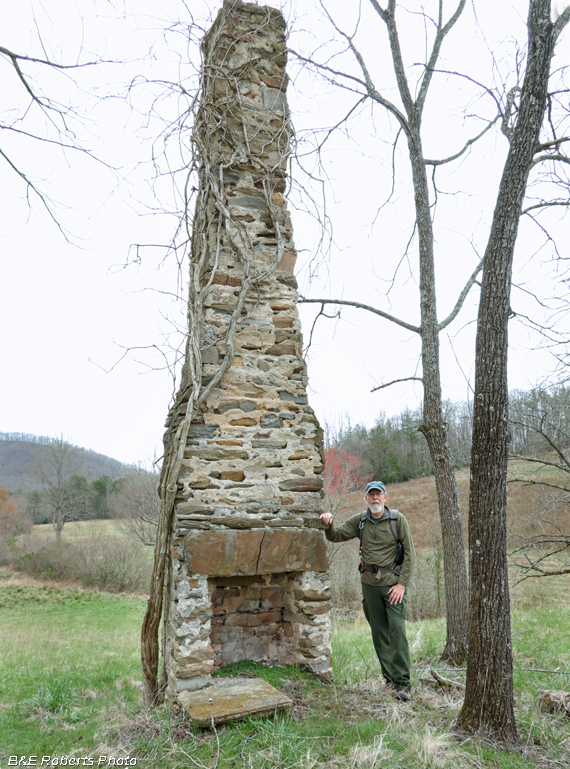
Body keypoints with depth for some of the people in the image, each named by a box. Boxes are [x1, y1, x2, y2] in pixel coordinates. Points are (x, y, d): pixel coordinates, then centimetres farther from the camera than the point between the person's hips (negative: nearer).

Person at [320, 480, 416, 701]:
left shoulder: (398, 519, -7)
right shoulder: (359, 521, 2)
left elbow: (409, 553, -7)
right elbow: (335, 536, 5)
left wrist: (402, 584, -11)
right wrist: (328, 524, -18)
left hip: (393, 583, -3)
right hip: (369, 582, 4)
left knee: (397, 630, -10)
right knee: (378, 632, 9)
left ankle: (403, 683, -3)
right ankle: (389, 676, 23)